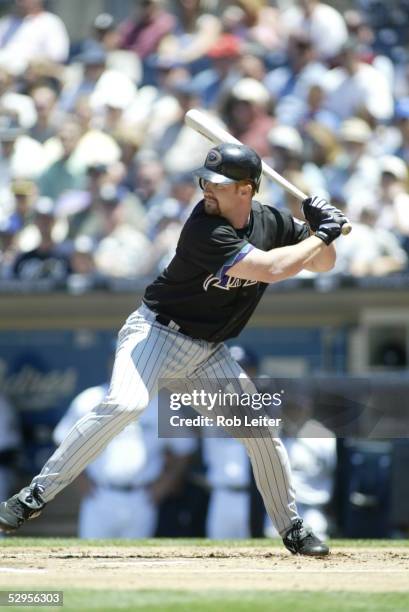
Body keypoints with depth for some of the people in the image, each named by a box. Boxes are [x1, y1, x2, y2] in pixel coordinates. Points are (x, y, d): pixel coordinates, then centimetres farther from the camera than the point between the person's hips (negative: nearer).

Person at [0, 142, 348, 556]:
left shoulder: (273, 223, -3)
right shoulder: (205, 229, -24)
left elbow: (322, 264, 8)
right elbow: (270, 269, -31)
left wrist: (321, 229, -12)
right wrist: (321, 235, -21)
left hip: (209, 351, 7)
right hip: (157, 331, -6)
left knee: (260, 428, 1)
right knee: (126, 402, -30)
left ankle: (291, 528, 21)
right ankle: (35, 497, -26)